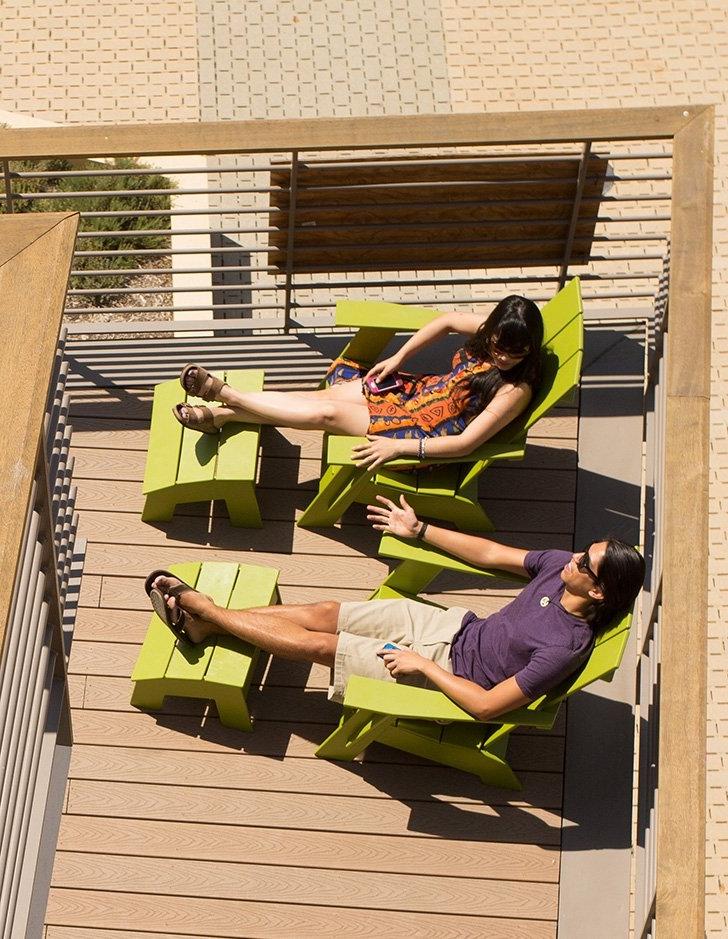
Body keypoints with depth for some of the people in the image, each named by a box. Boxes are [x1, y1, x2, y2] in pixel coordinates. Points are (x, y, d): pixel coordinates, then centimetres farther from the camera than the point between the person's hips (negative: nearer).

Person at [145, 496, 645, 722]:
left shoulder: (566, 646, -33)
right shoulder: (562, 566, -9)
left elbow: (487, 705, -32)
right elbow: (493, 554, 6)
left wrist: (423, 666, -24)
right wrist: (420, 530, 11)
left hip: (449, 673, -7)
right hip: (457, 627, 7)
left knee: (317, 644, -4)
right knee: (323, 612, 3)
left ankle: (198, 606, 10)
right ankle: (201, 622, 15)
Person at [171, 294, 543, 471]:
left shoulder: (515, 390, -28)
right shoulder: (488, 330, -10)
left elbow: (466, 442, -29)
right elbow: (446, 321, 10)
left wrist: (399, 446, -30)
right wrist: (398, 358, 7)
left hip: (426, 433, -6)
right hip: (417, 391, 6)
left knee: (326, 412, -11)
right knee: (325, 395, -6)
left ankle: (225, 395, -1)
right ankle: (221, 412, -1)